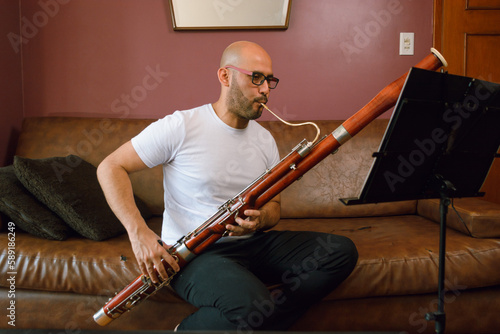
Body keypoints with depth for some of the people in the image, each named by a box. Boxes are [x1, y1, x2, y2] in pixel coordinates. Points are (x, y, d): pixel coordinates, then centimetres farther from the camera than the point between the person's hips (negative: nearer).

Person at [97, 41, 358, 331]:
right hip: (195, 253, -7)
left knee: (342, 252, -10)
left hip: (251, 243, 7)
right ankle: (191, 328, -3)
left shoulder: (265, 140, 9)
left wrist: (261, 219, -10)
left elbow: (273, 205, 17)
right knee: (255, 307, -36)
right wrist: (139, 232, -19)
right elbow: (110, 167, -6)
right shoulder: (181, 127, -9)